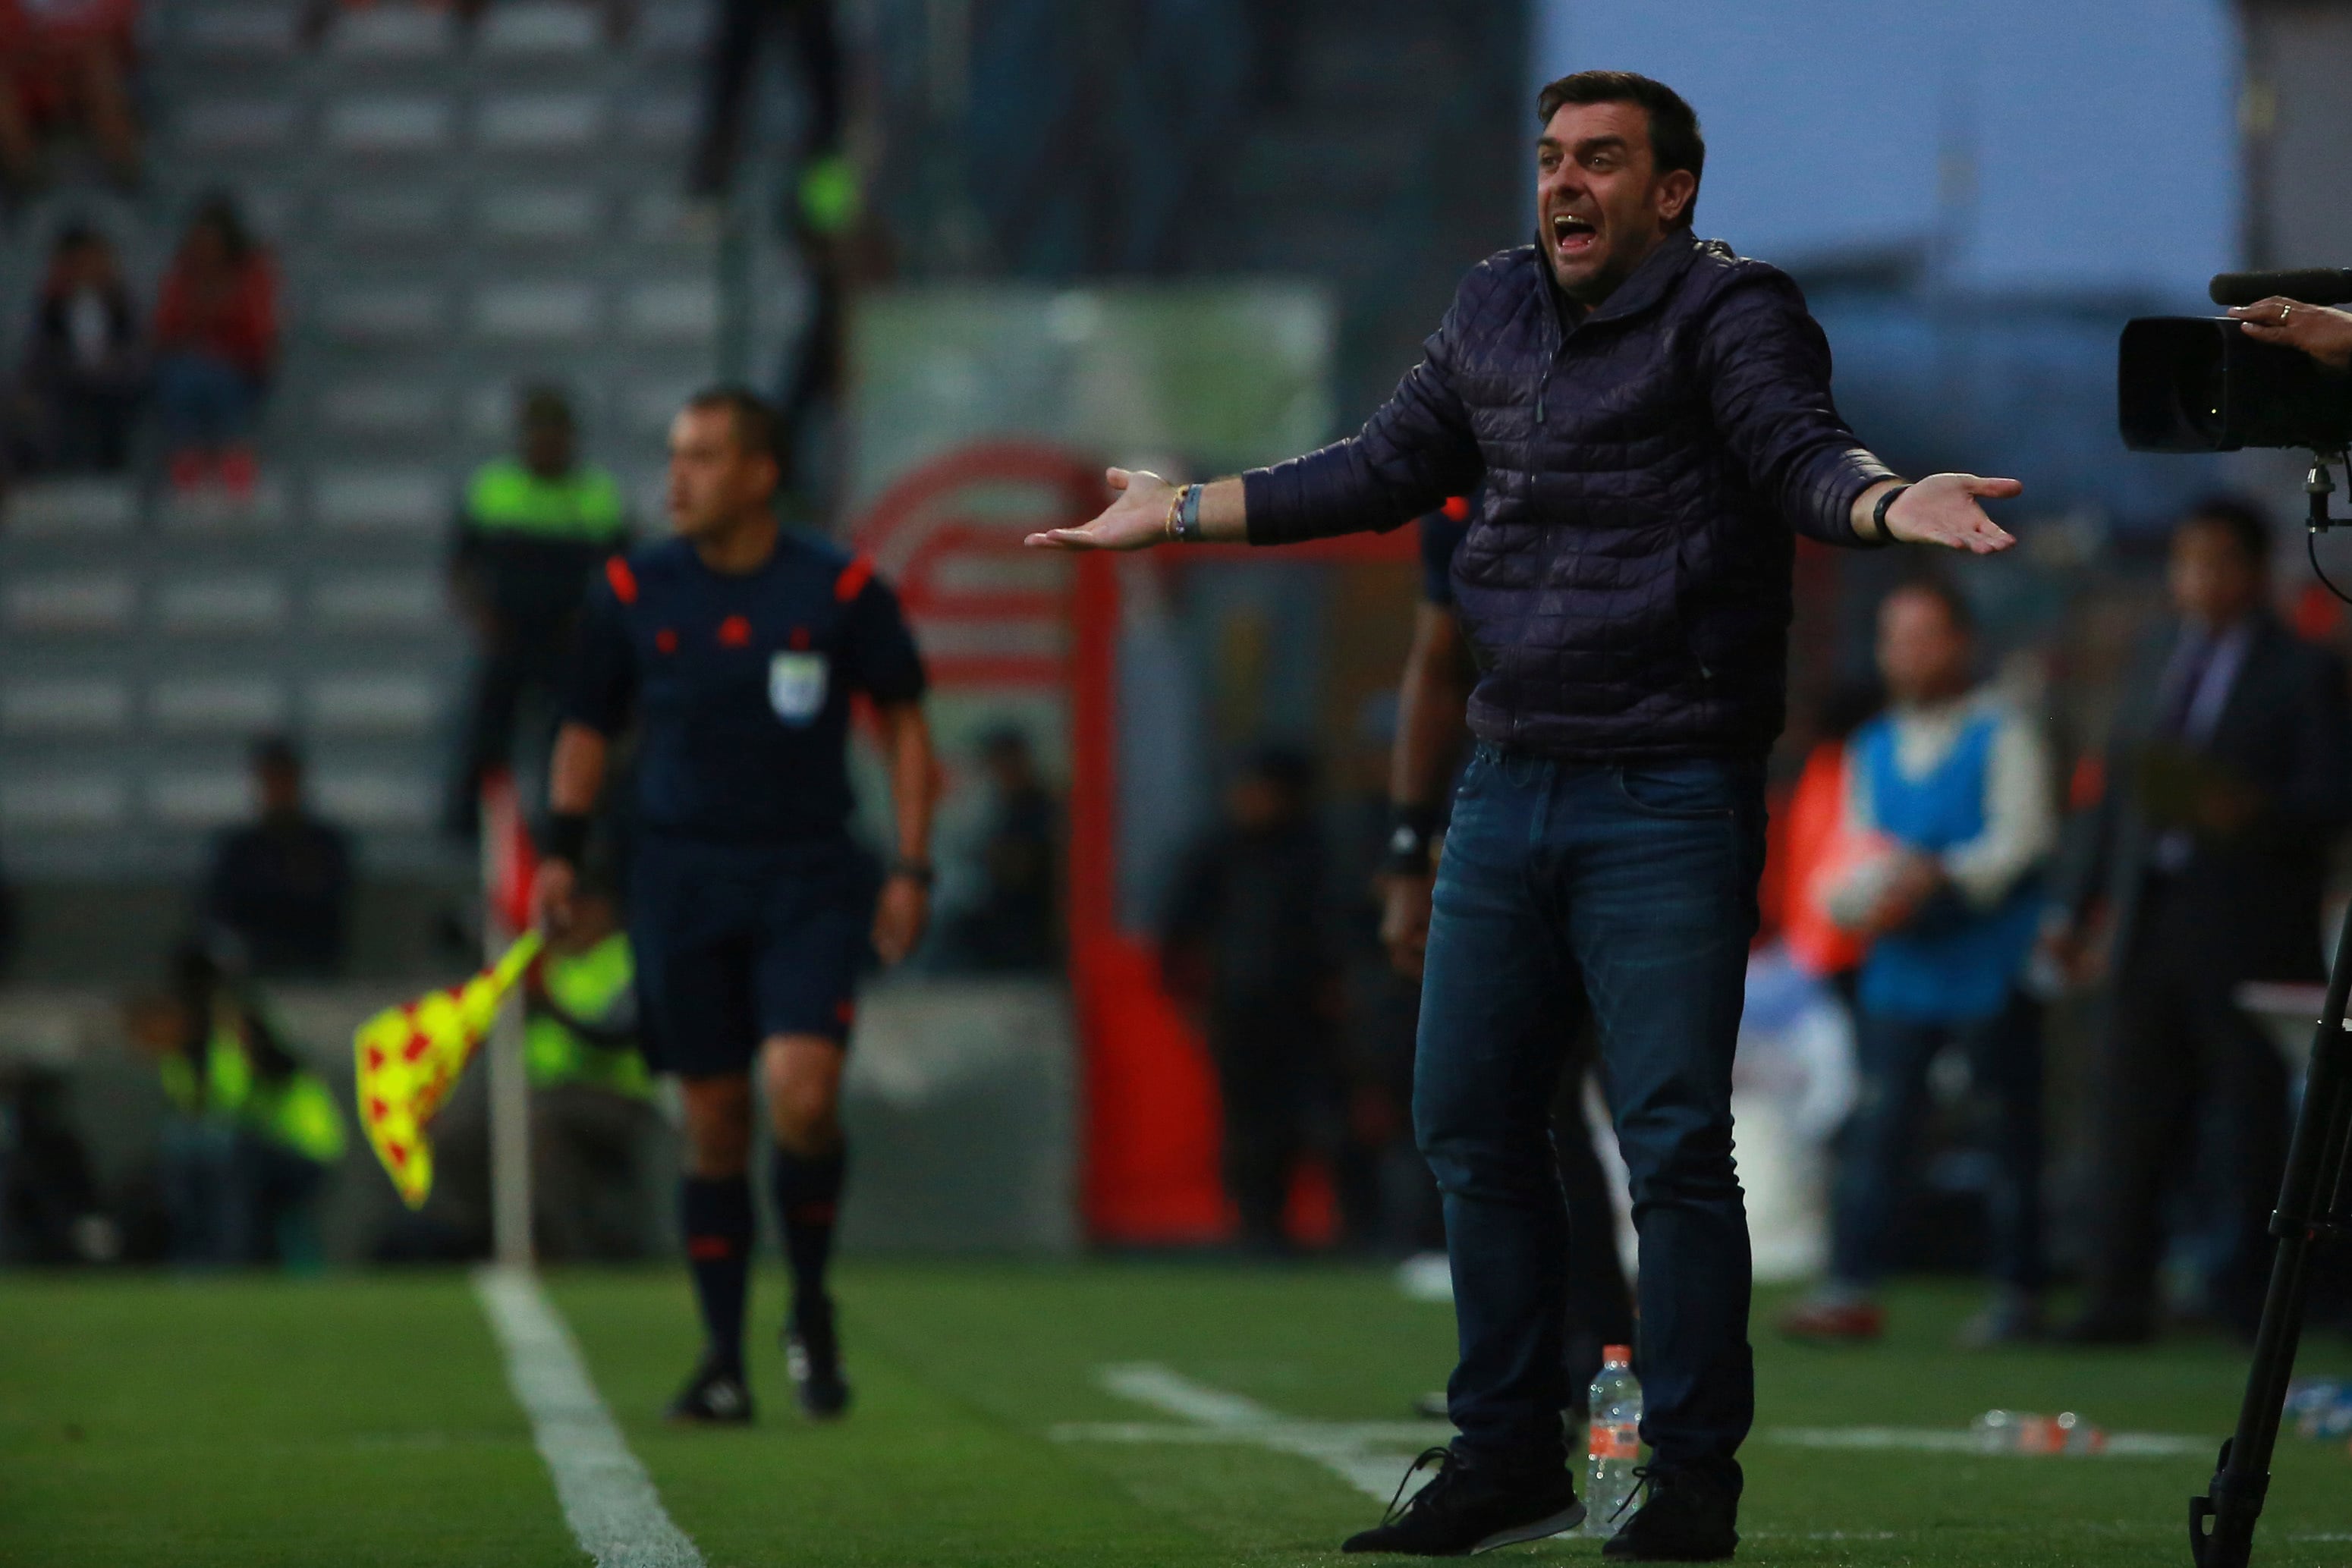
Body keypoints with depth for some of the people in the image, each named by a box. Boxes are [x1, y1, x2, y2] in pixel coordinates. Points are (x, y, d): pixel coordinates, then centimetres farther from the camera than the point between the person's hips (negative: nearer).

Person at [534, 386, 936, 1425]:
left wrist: (912, 869, 0)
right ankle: (723, 1358, 13)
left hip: (809, 881, -2)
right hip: (682, 879, 2)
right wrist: (562, 850, 1)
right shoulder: (633, 592, 2)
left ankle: (812, 1312, 6)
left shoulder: (841, 590, -3)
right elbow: (588, 727, 13)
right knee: (714, 1123, 3)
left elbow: (903, 720, 6)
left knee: (802, 1094, -18)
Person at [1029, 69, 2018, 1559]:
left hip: (1669, 798, -7)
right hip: (1510, 789, 7)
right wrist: (1183, 511, 27)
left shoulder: (1730, 310, -6)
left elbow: (1801, 449, -21)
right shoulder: (1497, 308, 14)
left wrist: (1884, 499, -43)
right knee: (1471, 1118, 10)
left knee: (1674, 1139, -9)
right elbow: (1389, 470, 24)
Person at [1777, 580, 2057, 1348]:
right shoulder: (1872, 747, 18)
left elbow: (2020, 840, -9)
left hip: (1989, 967, -4)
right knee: (1876, 1120, -6)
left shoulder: (2003, 736, 0)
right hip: (1899, 968, 4)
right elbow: (1852, 861, 18)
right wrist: (1862, 897, -5)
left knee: (2011, 1133, 0)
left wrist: (1936, 880, -22)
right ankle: (1850, 1290, -10)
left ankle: (2019, 1294, 7)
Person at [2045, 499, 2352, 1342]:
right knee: (2130, 1115, 1)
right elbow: (2116, 798, 20)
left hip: (2248, 932, -5)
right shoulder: (2159, 672, 19)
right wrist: (2076, 907, 14)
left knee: (2249, 1123, -2)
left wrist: (2256, 813, -24)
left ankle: (2248, 1293, 5)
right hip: (2152, 922, 5)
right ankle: (2120, 1298, 2)